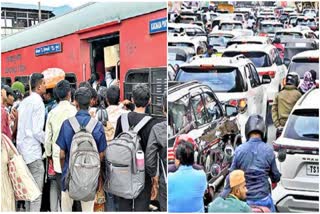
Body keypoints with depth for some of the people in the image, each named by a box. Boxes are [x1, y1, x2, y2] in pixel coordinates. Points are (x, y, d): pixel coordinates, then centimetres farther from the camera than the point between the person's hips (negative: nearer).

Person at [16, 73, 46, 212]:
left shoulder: (24, 102, 10)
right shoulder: (38, 102, -14)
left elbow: (22, 126, 13)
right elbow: (37, 131, -18)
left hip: (22, 148, 8)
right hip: (33, 150, -8)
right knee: (37, 190, -3)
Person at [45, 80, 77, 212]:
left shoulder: (52, 113, 5)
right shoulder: (74, 110, -9)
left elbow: (47, 138, 7)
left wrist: (49, 154, 20)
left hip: (57, 158, 4)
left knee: (60, 189, 10)